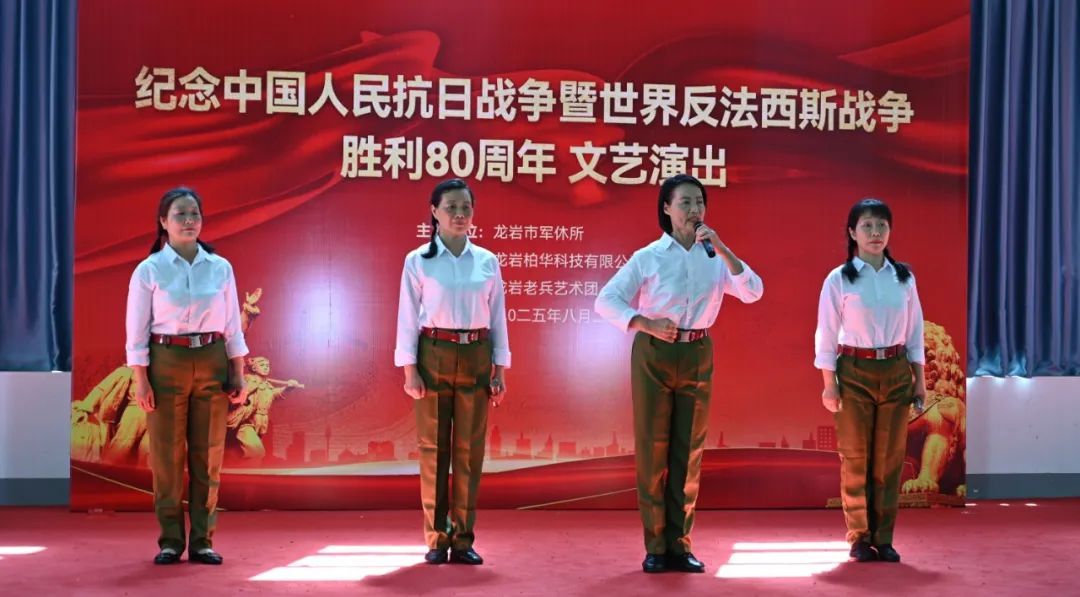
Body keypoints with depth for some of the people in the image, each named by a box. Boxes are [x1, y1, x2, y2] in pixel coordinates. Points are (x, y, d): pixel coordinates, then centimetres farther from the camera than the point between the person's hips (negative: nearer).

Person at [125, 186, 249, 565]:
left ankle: (202, 541, 11)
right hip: (166, 363, -2)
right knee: (167, 456, 1)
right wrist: (140, 380, -8)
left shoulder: (220, 267, 5)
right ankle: (170, 542, 10)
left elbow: (232, 326, 8)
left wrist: (238, 374, 3)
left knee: (207, 457, 3)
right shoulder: (149, 270, -2)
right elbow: (137, 330, -2)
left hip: (212, 363, 2)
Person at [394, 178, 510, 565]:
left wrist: (500, 370, 5)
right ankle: (436, 539, 10)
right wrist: (410, 370, -7)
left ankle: (462, 538, 11)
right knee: (433, 448, 1)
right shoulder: (418, 261, -1)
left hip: (475, 358, 2)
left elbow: (497, 318, 8)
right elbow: (408, 317, -1)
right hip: (434, 355, -2)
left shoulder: (487, 262, 6)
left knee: (469, 450, 3)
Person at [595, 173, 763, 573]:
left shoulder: (715, 256, 2)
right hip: (654, 354, -3)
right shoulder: (648, 257, -5)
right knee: (652, 448, 1)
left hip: (697, 356, 3)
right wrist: (647, 324, -20)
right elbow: (606, 301, -7)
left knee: (689, 451, 6)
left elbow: (753, 293, -10)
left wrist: (721, 248, -18)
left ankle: (679, 544, 15)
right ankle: (655, 546, 9)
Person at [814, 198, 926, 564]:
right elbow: (826, 333, -3)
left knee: (890, 458, 3)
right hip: (854, 372, -3)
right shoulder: (839, 279, -3)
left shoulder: (903, 278, 6)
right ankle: (859, 538, 10)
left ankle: (883, 538, 11)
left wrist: (919, 379, 7)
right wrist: (829, 383, -6)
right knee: (855, 458, 0)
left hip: (896, 372, 3)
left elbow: (915, 331, 10)